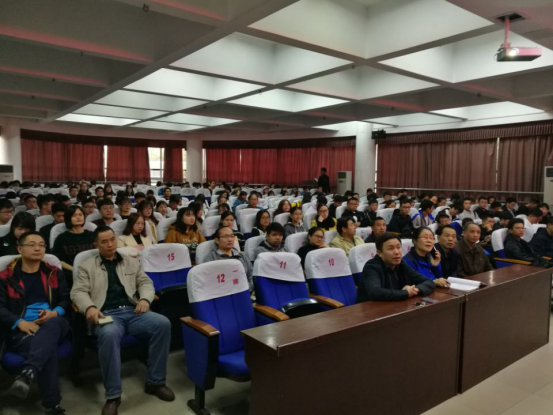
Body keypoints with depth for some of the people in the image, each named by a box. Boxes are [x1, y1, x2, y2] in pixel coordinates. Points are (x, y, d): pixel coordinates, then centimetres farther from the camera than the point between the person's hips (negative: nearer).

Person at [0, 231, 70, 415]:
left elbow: (66, 299, 12)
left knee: (52, 324, -39)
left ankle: (28, 373, -55)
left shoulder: (54, 273, 18)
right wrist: (20, 322, -19)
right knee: (48, 348, -37)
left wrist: (55, 313, -12)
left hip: (54, 326, 2)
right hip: (22, 330, -2)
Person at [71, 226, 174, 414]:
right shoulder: (86, 266, 15)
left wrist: (145, 299, -7)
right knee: (109, 335, -39)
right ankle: (113, 396, -23)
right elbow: (78, 292, 4)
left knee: (163, 323, -25)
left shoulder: (131, 262, 22)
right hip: (107, 314, -3)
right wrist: (90, 307, -18)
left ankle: (155, 382, -11)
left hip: (133, 311, 3)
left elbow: (146, 282, 16)